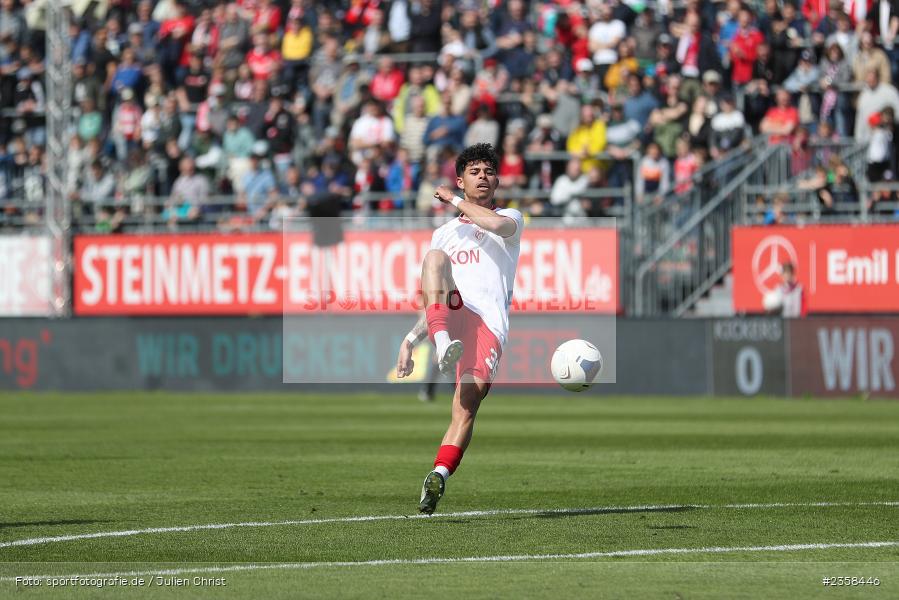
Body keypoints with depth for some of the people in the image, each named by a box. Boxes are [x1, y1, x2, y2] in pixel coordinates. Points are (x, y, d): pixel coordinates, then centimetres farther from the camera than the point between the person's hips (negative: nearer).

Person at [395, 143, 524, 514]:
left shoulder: (511, 218, 17)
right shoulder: (444, 233, 28)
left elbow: (497, 225, -11)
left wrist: (454, 202, 1)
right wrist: (410, 340, 18)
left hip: (489, 326, -2)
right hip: (452, 314, 2)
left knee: (466, 407, -18)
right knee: (434, 257, -27)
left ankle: (438, 478, -17)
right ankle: (443, 345, -47)